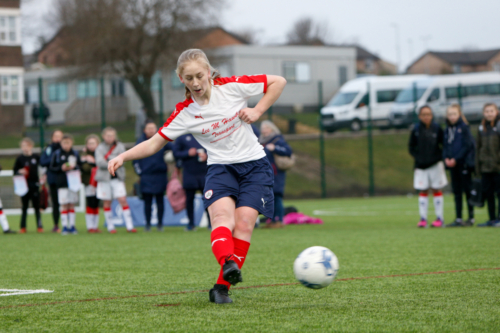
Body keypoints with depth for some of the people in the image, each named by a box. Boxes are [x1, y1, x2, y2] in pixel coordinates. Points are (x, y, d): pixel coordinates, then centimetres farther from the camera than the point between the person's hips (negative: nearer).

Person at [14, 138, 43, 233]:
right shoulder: (20, 158, 1)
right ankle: (23, 227, 7)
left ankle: (39, 226, 7)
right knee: (24, 207, 4)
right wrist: (19, 172, -16)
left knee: (36, 206, 3)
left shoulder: (36, 157, 1)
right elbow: (14, 171, 4)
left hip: (34, 184, 0)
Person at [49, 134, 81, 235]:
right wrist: (61, 168, -14)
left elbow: (80, 166, 10)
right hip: (62, 183, -2)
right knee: (64, 206, -3)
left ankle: (72, 226, 10)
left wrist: (74, 167, -10)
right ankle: (65, 226, 1)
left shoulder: (75, 154, 6)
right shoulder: (57, 154, 1)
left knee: (72, 205, 5)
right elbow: (52, 167, 2)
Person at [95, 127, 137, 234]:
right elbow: (99, 162, -10)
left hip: (117, 178, 0)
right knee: (106, 203, 3)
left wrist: (109, 157, -12)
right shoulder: (100, 148, 3)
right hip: (104, 178, 0)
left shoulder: (120, 146, 5)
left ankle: (129, 226, -9)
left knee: (123, 200, -9)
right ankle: (110, 227, 11)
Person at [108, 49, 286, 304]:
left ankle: (222, 287, -16)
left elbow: (278, 82, 1)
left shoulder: (231, 86, -7)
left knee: (244, 223, -16)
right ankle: (228, 263, -53)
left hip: (254, 164, -1)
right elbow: (155, 143, 1)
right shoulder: (185, 113, -3)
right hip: (220, 167, 1)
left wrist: (257, 112, -8)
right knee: (222, 215, -28)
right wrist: (123, 156, -12)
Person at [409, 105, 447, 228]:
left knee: (437, 190, 4)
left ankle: (440, 218, 7)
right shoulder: (416, 130, 0)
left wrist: (439, 157, -7)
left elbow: (444, 145, 3)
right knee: (423, 191, 3)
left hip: (435, 164, -1)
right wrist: (418, 157, -4)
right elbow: (411, 147, 7)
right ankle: (423, 218, 5)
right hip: (421, 166, 1)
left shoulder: (437, 129, -3)